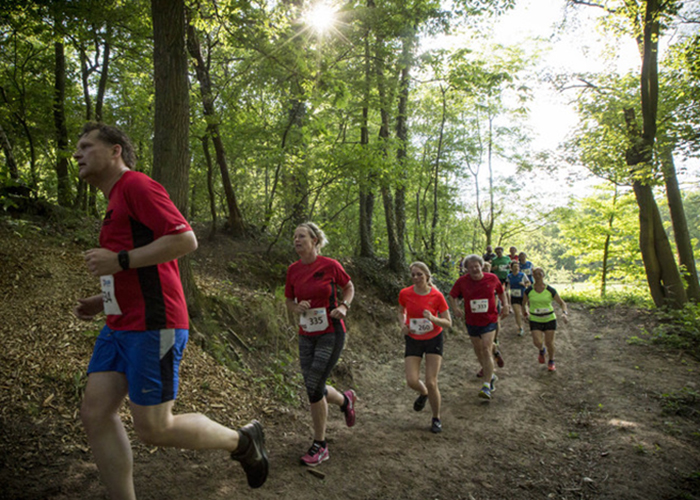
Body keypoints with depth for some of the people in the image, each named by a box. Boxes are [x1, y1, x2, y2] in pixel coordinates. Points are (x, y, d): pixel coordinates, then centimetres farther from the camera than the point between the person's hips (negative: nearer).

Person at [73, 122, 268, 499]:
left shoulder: (137, 185, -8)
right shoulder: (117, 202, 23)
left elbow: (185, 240, -20)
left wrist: (118, 260, -19)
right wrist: (102, 301, 17)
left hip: (153, 327, -10)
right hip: (121, 326, 10)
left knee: (154, 429, -4)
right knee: (95, 414, 4)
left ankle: (243, 441, 16)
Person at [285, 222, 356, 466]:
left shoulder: (330, 265, -10)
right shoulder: (293, 270, 1)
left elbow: (349, 287, 7)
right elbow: (289, 301, 12)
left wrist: (343, 306, -12)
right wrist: (298, 307, -10)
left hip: (331, 334, -5)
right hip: (306, 336, 5)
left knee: (314, 387, -9)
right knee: (313, 388, 6)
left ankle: (320, 446, 10)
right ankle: (346, 400, 40)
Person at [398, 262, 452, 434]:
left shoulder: (437, 296, -15)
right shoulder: (405, 294, -10)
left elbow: (448, 323, -10)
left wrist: (433, 318, -28)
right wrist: (403, 324, -9)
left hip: (434, 340, -2)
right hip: (413, 340, 2)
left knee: (431, 383, -6)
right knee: (412, 381, -9)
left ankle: (436, 418, 20)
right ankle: (423, 393, 29)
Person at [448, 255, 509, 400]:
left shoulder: (492, 278, -6)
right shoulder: (462, 281, -9)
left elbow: (501, 291, 14)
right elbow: (451, 296, 2)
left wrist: (505, 306, 4)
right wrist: (455, 309, -15)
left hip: (489, 321, -2)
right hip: (471, 321, 2)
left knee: (487, 351, -15)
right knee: (478, 351, 14)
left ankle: (487, 386, -12)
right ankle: (491, 375, 39)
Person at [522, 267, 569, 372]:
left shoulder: (550, 290, -9)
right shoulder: (528, 291, -7)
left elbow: (562, 303, 0)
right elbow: (524, 303, 10)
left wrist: (565, 313, -15)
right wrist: (525, 313, -2)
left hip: (550, 319, 0)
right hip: (535, 320, 0)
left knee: (549, 342, 2)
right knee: (537, 342, -14)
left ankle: (551, 362, 30)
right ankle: (541, 350, 25)